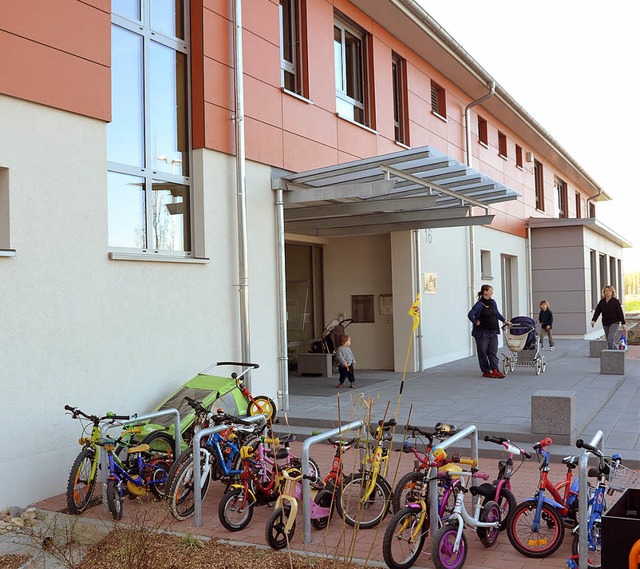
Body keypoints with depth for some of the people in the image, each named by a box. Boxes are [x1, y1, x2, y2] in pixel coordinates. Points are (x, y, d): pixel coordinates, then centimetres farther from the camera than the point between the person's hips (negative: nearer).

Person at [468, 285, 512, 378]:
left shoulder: (493, 302, 9)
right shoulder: (479, 304, -12)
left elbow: (497, 313, 25)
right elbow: (470, 315, -20)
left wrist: (505, 320, 27)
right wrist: (476, 323, -12)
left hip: (493, 332, 6)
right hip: (482, 332, -6)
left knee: (493, 352, 2)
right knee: (483, 352, 3)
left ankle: (495, 370, 0)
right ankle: (486, 371, 10)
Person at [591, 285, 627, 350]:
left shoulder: (616, 301, -8)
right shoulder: (602, 301, 2)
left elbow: (620, 312, -7)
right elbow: (597, 311, -1)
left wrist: (623, 323, -8)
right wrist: (593, 320, -15)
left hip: (614, 323, -5)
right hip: (605, 324, 5)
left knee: (610, 339, -18)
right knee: (608, 340, 10)